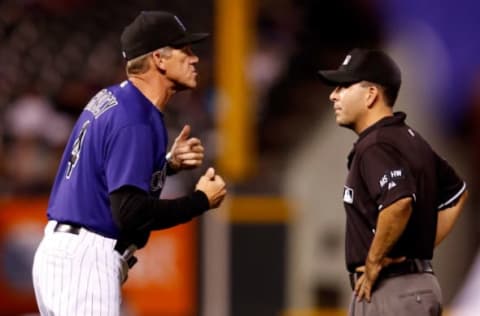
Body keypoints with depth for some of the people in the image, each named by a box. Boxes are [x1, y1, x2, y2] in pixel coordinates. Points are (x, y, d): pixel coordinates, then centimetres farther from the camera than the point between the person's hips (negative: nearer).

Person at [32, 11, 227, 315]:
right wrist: (201, 200, -12)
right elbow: (130, 212, -23)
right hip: (85, 262, -10)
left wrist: (169, 162, 8)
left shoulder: (110, 99, 12)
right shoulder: (134, 122, -17)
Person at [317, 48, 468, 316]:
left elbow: (399, 203, -34)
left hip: (389, 291, -10)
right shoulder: (410, 139, 15)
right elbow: (457, 193, 27)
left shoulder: (375, 146, -15)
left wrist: (374, 262, -21)